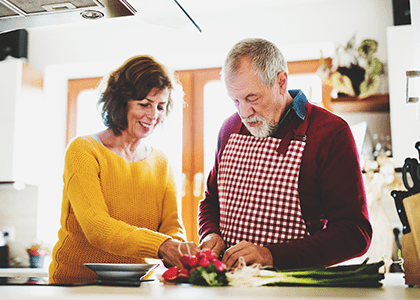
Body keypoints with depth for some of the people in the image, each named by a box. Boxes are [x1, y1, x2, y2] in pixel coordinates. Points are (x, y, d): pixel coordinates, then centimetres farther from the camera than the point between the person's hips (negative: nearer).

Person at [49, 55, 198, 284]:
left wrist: (179, 250, -22)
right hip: (75, 283, -3)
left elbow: (172, 226, 2)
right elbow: (95, 226, -17)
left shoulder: (161, 164, 13)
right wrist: (160, 245, -31)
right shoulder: (83, 151, -4)